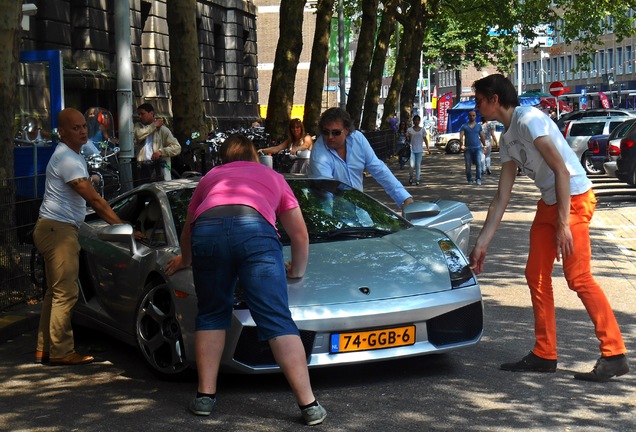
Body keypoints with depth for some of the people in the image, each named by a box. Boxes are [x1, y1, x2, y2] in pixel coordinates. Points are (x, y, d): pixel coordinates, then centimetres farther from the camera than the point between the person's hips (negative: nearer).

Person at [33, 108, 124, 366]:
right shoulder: (67, 159, -16)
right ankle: (61, 351, -6)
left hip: (57, 229, 11)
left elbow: (91, 200, 21)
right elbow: (94, 199, -20)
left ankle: (44, 349, 19)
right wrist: (121, 226, -18)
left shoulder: (73, 157, 18)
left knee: (56, 291, 14)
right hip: (58, 229, -11)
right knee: (66, 292, -9)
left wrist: (116, 224, 15)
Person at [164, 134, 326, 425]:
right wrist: (297, 270, 55)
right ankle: (309, 405, -4)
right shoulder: (272, 177, 37)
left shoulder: (211, 177, 39)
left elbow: (188, 230, 50)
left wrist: (184, 260, 69)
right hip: (255, 228, -1)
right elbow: (300, 233, 38)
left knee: (211, 315, 20)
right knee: (278, 321, -1)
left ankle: (205, 396, 17)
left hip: (206, 229, 1)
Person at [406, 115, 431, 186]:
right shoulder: (410, 129, 3)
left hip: (419, 150, 1)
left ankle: (417, 180, 7)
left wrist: (428, 148, 2)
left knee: (418, 165, 1)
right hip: (412, 150, -1)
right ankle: (411, 177, 13)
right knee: (411, 165, -11)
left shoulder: (422, 130, 5)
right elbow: (408, 139, 5)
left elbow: (425, 139, 9)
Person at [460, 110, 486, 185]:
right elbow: (461, 136, -4)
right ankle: (470, 180, 11)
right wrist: (462, 145, -20)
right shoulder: (464, 126, 6)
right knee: (468, 165, 2)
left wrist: (484, 145, 9)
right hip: (468, 148, 0)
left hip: (477, 148, 0)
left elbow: (482, 136, 15)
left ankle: (479, 179, -10)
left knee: (478, 163, -12)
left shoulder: (478, 126, 13)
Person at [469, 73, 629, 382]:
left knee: (578, 277, -12)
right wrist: (481, 244, 15)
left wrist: (563, 223, -22)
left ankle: (614, 355, -8)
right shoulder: (506, 139, 14)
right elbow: (501, 198, 16)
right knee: (536, 276, 7)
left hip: (574, 198, -10)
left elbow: (562, 171, -20)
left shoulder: (529, 120, -15)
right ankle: (544, 354, 14)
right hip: (548, 203, 10)